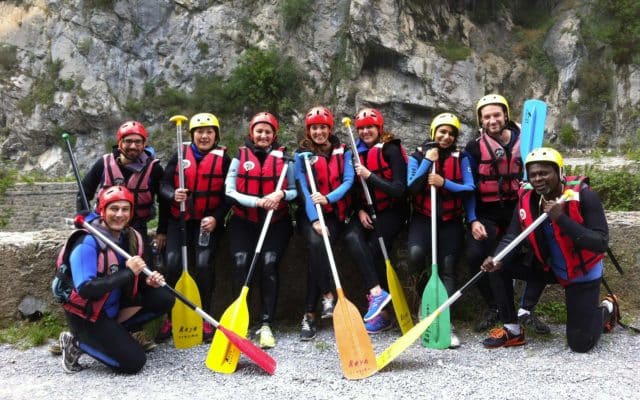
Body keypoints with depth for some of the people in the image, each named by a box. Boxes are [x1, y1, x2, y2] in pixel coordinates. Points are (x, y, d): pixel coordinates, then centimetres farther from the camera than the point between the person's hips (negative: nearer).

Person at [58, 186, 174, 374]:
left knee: (164, 299, -8)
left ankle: (115, 331, 2)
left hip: (114, 305, 7)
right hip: (86, 314, -7)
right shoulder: (87, 243, -23)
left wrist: (147, 281, -13)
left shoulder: (132, 238, -1)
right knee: (134, 362, -13)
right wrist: (127, 273, -32)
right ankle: (77, 342, 3)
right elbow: (85, 290, -31)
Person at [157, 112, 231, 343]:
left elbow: (228, 194, 0)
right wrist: (174, 194, -18)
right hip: (180, 219, 2)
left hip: (209, 221, -2)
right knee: (173, 263, -14)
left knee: (203, 263, -19)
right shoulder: (180, 154, 6)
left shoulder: (223, 158, 2)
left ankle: (205, 319, -2)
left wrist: (216, 218, -13)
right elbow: (164, 184, 4)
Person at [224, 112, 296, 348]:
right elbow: (229, 191, -3)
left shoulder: (283, 158, 8)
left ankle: (266, 325, -14)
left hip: (276, 223, 0)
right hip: (243, 222, 0)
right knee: (241, 263, -18)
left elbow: (295, 191, 7)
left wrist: (281, 194, -15)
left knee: (269, 264, -18)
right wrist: (258, 201, -16)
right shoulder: (240, 157, 5)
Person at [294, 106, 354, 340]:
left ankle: (309, 315, -20)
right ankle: (327, 297, -22)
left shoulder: (342, 151, 8)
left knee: (320, 249, -26)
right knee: (316, 244, -32)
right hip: (309, 214, 0)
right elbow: (303, 189, -5)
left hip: (334, 213, 0)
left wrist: (328, 198, -23)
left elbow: (348, 180, -3)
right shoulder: (302, 154, 5)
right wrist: (315, 220, -18)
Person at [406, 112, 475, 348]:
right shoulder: (418, 156, 3)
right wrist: (428, 161, -12)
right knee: (416, 253, -27)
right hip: (423, 218, -1)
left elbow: (470, 188, -5)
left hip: (451, 221, 1)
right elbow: (412, 187, -9)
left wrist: (444, 183, -19)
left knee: (448, 268, -8)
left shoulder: (461, 158, 6)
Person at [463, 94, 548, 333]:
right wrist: (473, 220, -12)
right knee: (474, 255, -23)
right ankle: (493, 309, 1)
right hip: (487, 214, -1)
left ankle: (527, 309, 0)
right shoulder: (474, 148, -1)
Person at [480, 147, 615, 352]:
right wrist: (497, 261, -35)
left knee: (580, 344, -4)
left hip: (582, 273, -4)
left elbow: (600, 243, -30)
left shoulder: (583, 196, -25)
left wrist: (561, 219, -38)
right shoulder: (527, 198, -12)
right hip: (548, 267, 4)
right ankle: (513, 330, 1)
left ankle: (605, 309, 30)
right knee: (499, 268, -14)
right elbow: (511, 237, -14)